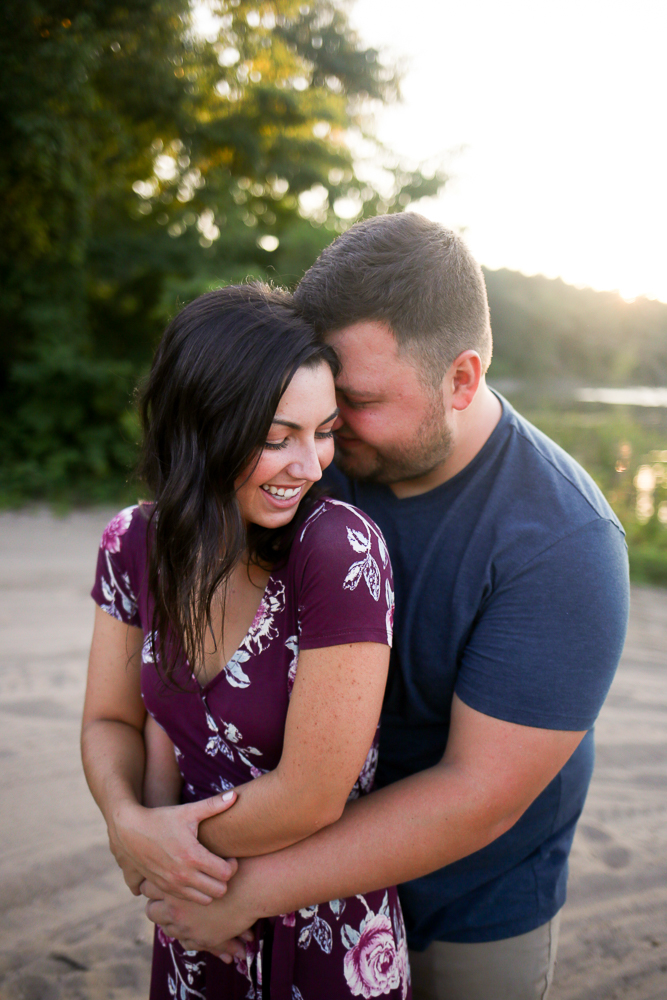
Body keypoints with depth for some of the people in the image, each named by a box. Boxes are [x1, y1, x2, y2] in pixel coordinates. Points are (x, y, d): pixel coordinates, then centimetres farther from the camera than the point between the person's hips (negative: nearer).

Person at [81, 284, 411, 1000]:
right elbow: (110, 720, 0)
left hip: (330, 939, -4)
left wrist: (135, 835, -12)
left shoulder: (342, 550, -28)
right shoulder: (134, 544, -10)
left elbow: (310, 797, -25)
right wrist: (132, 822, -20)